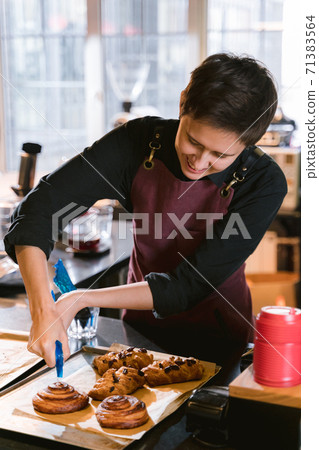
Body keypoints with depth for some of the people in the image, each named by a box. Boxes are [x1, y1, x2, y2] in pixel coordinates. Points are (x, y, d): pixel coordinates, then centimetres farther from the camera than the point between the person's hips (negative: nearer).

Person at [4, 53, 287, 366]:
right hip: (140, 326, 3)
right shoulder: (139, 143, -18)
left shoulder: (265, 184, -22)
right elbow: (39, 206, -25)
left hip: (217, 340, -2)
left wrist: (79, 301, -27)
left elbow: (188, 286, -24)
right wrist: (43, 311, -38)